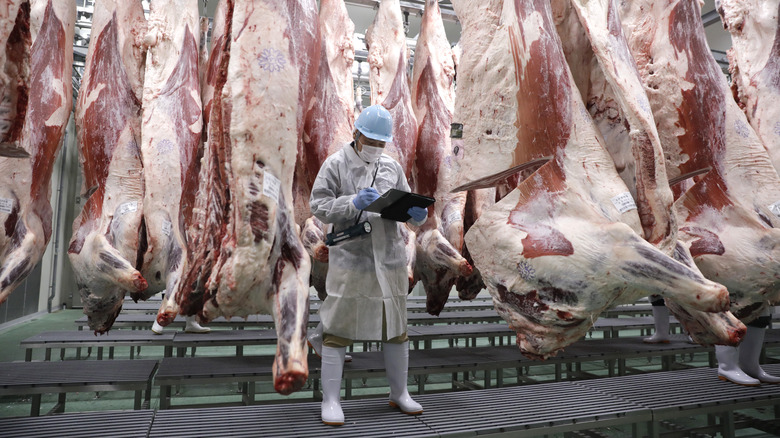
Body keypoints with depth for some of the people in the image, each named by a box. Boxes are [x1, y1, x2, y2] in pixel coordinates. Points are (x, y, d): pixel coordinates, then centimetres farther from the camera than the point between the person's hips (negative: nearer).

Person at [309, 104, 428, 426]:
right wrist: (353, 203, -21)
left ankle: (399, 393, 29)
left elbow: (406, 206, 12)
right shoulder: (336, 164, 0)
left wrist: (417, 213, -11)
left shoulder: (392, 167, 11)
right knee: (338, 329, 1)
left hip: (389, 258, 4)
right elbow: (318, 206, -6)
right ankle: (330, 400, 15)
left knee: (395, 327, 12)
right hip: (349, 258, -4)